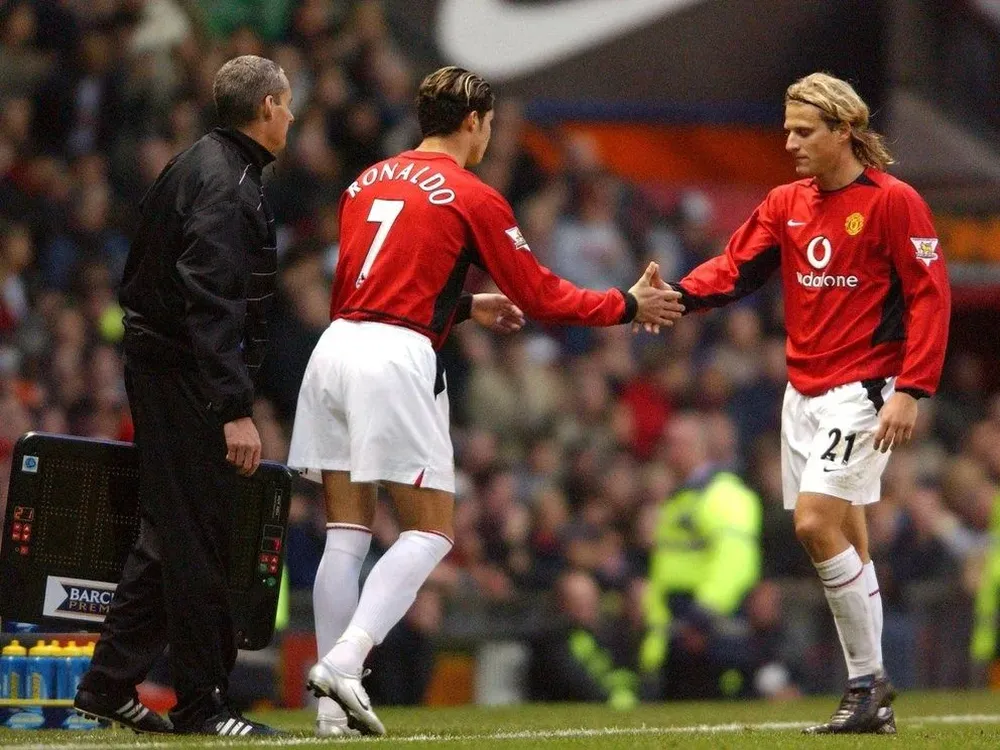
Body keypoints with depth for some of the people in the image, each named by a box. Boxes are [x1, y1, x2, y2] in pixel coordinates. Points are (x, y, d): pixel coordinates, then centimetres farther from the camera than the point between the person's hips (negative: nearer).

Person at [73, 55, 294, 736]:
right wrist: (236, 410, -30)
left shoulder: (200, 167, 15)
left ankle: (110, 684, 18)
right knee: (197, 541, -5)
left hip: (162, 370, 11)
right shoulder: (225, 187, -17)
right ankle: (202, 703, -1)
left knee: (172, 535, 15)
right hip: (187, 380, -11)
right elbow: (214, 305, -25)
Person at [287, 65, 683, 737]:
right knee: (430, 532, 1)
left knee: (347, 533, 8)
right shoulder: (473, 198, -1)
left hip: (333, 347, 7)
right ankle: (344, 661, -18)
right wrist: (629, 305, 15)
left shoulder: (367, 184, 18)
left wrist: (467, 306, 37)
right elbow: (540, 295, 3)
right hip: (396, 359, -7)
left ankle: (333, 704, 3)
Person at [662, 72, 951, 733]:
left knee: (816, 524, -18)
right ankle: (872, 700, 14)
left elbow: (930, 295, -11)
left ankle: (868, 682, -8)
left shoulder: (893, 201, -9)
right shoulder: (786, 204, 10)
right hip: (804, 392, 7)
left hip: (862, 391, -7)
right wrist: (679, 296, -18)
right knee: (845, 540, 9)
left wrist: (910, 390, -17)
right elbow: (736, 268, 2)